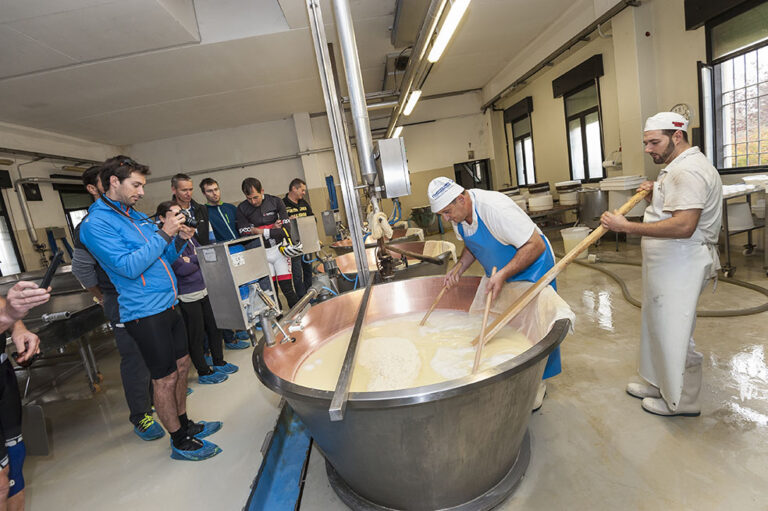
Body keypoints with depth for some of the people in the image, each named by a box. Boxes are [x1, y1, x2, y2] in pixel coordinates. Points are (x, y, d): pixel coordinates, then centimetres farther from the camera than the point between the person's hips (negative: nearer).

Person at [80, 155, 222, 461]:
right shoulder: (95, 223, -12)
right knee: (164, 379, 4)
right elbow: (129, 267, -23)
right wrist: (163, 233, -21)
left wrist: (179, 239, 0)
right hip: (145, 312, -8)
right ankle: (180, 443, 22)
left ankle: (185, 424, 36)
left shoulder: (138, 216, 13)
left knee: (181, 366, 17)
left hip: (168, 304, 8)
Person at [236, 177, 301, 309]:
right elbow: (244, 232, -7)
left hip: (279, 248, -1)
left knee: (286, 287, -1)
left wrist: (258, 230, -12)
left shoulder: (275, 201, -1)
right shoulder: (242, 208, 0)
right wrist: (272, 228, -13)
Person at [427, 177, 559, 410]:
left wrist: (502, 274, -36)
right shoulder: (457, 214, -9)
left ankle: (537, 383, 17)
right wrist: (459, 267, -8)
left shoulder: (495, 207, -34)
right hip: (499, 273, 7)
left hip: (532, 268, -7)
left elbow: (535, 245, -31)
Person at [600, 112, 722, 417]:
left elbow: (683, 226, -29)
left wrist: (627, 227, -29)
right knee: (659, 324, 19)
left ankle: (681, 400, 19)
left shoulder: (689, 171, -19)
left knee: (674, 331, 2)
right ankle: (659, 384, 35)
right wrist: (653, 194, 7)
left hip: (680, 265, -11)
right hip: (668, 263, 11)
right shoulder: (678, 167, 16)